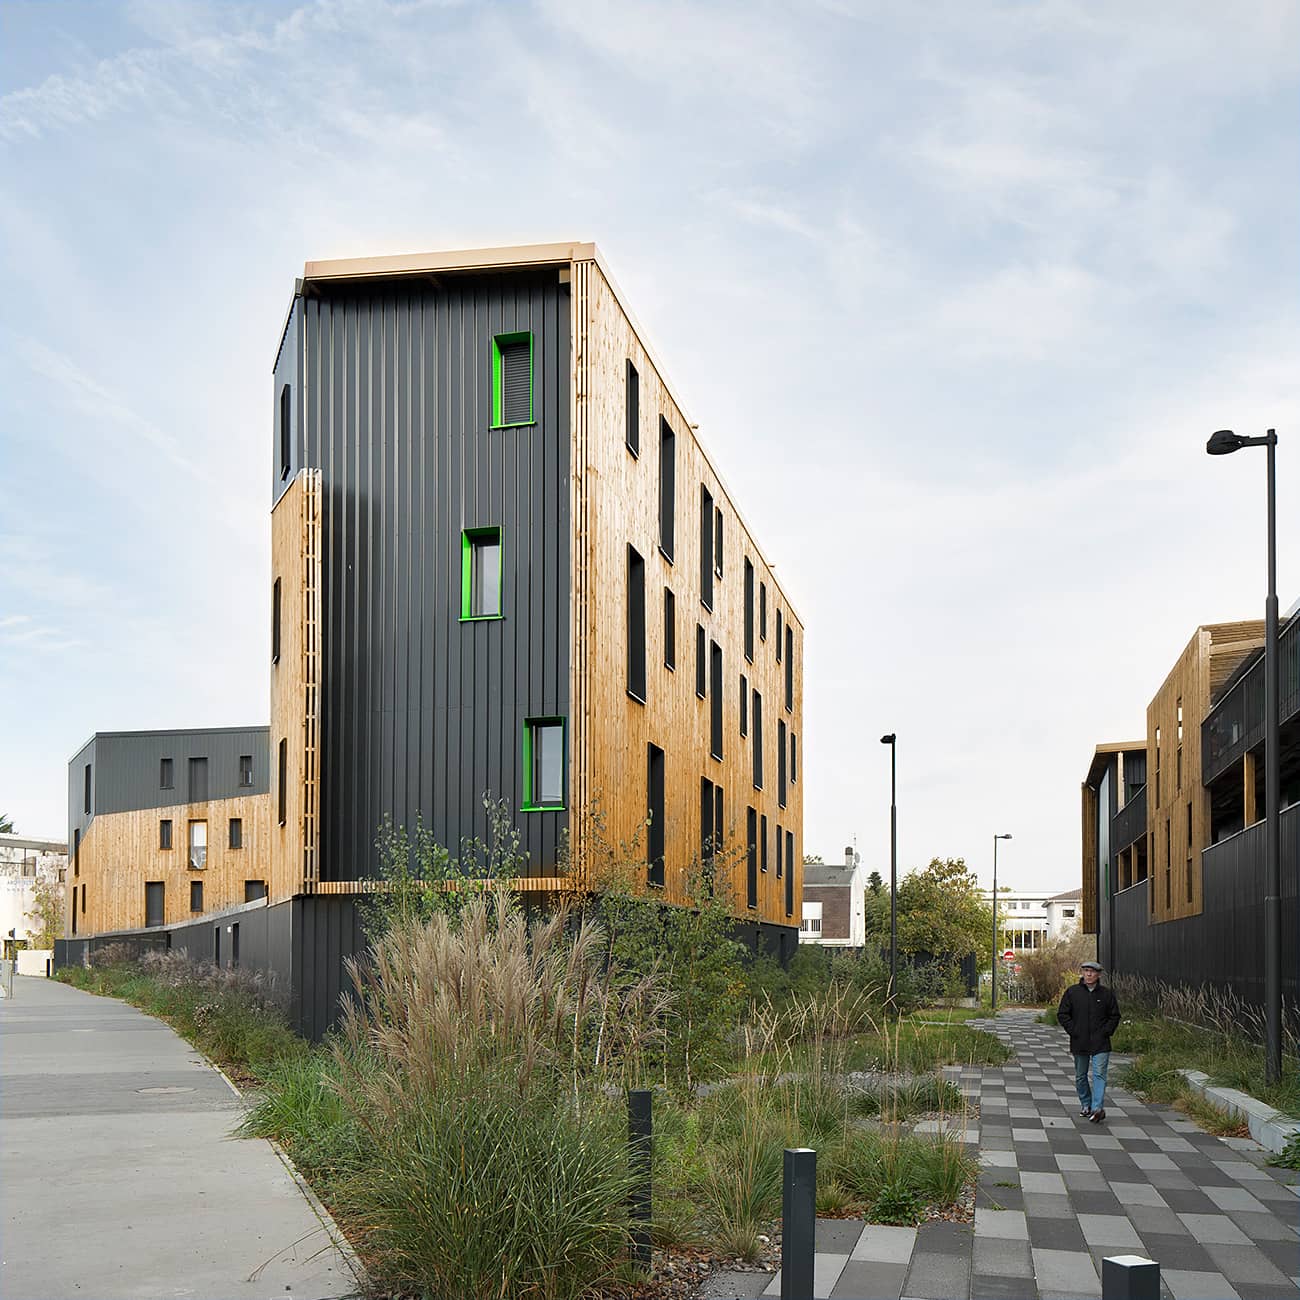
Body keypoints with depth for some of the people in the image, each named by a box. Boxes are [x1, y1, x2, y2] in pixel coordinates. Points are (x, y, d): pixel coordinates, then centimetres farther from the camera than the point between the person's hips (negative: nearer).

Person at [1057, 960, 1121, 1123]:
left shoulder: (1106, 993, 3)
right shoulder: (1072, 992, 2)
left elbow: (1114, 1016, 11)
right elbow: (1062, 1015, 5)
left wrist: (1106, 1031, -2)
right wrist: (1073, 1031, -5)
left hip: (1100, 1044, -2)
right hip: (1079, 1043, 2)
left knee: (1099, 1074, -12)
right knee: (1081, 1076, 11)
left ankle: (1097, 1108, -17)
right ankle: (1086, 1105, 26)